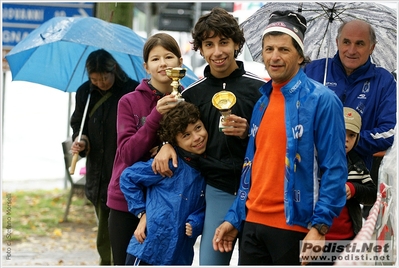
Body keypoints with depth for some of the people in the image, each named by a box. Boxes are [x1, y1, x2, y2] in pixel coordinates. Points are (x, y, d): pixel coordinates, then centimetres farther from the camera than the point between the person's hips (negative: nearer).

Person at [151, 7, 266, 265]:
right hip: (217, 189, 2)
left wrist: (248, 133, -16)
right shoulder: (192, 93, 9)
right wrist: (166, 145, 0)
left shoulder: (260, 88, -1)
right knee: (211, 261, -2)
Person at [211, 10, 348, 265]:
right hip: (253, 223, 6)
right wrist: (234, 218, 14)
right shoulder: (262, 103, 13)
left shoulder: (322, 100, -8)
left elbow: (334, 169, -12)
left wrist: (319, 227, -18)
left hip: (295, 226, -6)